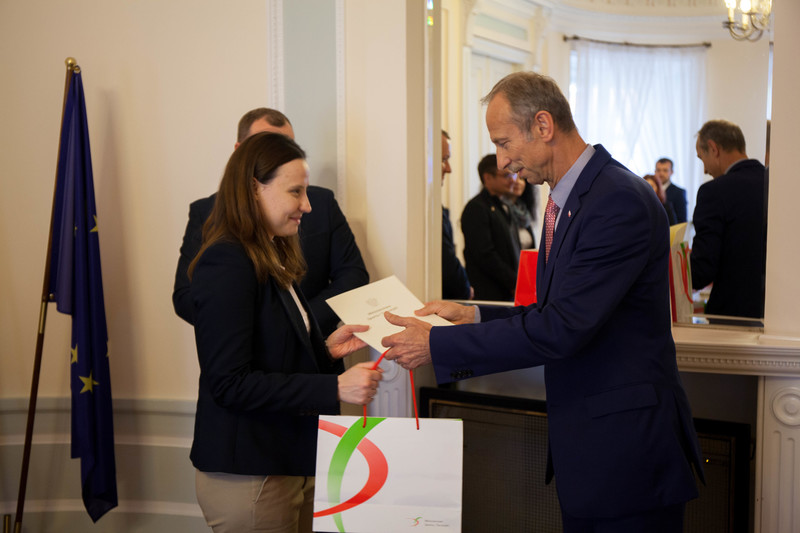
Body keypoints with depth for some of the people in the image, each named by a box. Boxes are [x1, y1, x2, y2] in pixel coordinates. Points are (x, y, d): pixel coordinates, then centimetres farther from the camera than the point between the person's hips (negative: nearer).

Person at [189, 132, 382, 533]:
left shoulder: (271, 262, 12)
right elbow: (230, 383, -23)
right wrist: (335, 388, -24)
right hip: (248, 479, -9)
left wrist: (325, 349, 0)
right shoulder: (226, 264, -17)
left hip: (289, 465, 9)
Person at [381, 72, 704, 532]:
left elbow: (563, 328, -25)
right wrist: (475, 316, 6)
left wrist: (438, 346, -20)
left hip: (626, 447, -9)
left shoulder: (621, 201, -21)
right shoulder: (570, 198, 10)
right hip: (584, 443, 9)